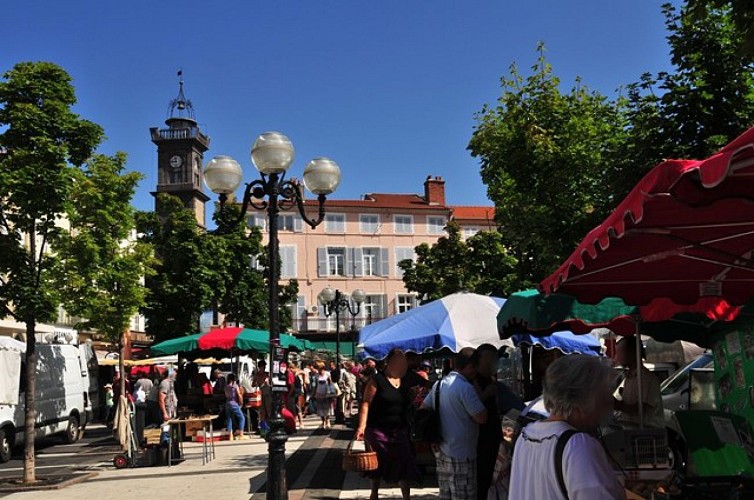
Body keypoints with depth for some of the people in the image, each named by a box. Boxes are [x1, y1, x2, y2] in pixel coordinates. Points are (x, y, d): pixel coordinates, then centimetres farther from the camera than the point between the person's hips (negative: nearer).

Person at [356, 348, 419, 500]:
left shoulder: (405, 382, 8)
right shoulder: (377, 380, -9)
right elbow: (366, 404, -14)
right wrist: (362, 426, -23)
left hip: (400, 431, 5)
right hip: (378, 430, -5)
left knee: (404, 464, 3)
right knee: (377, 464, 8)